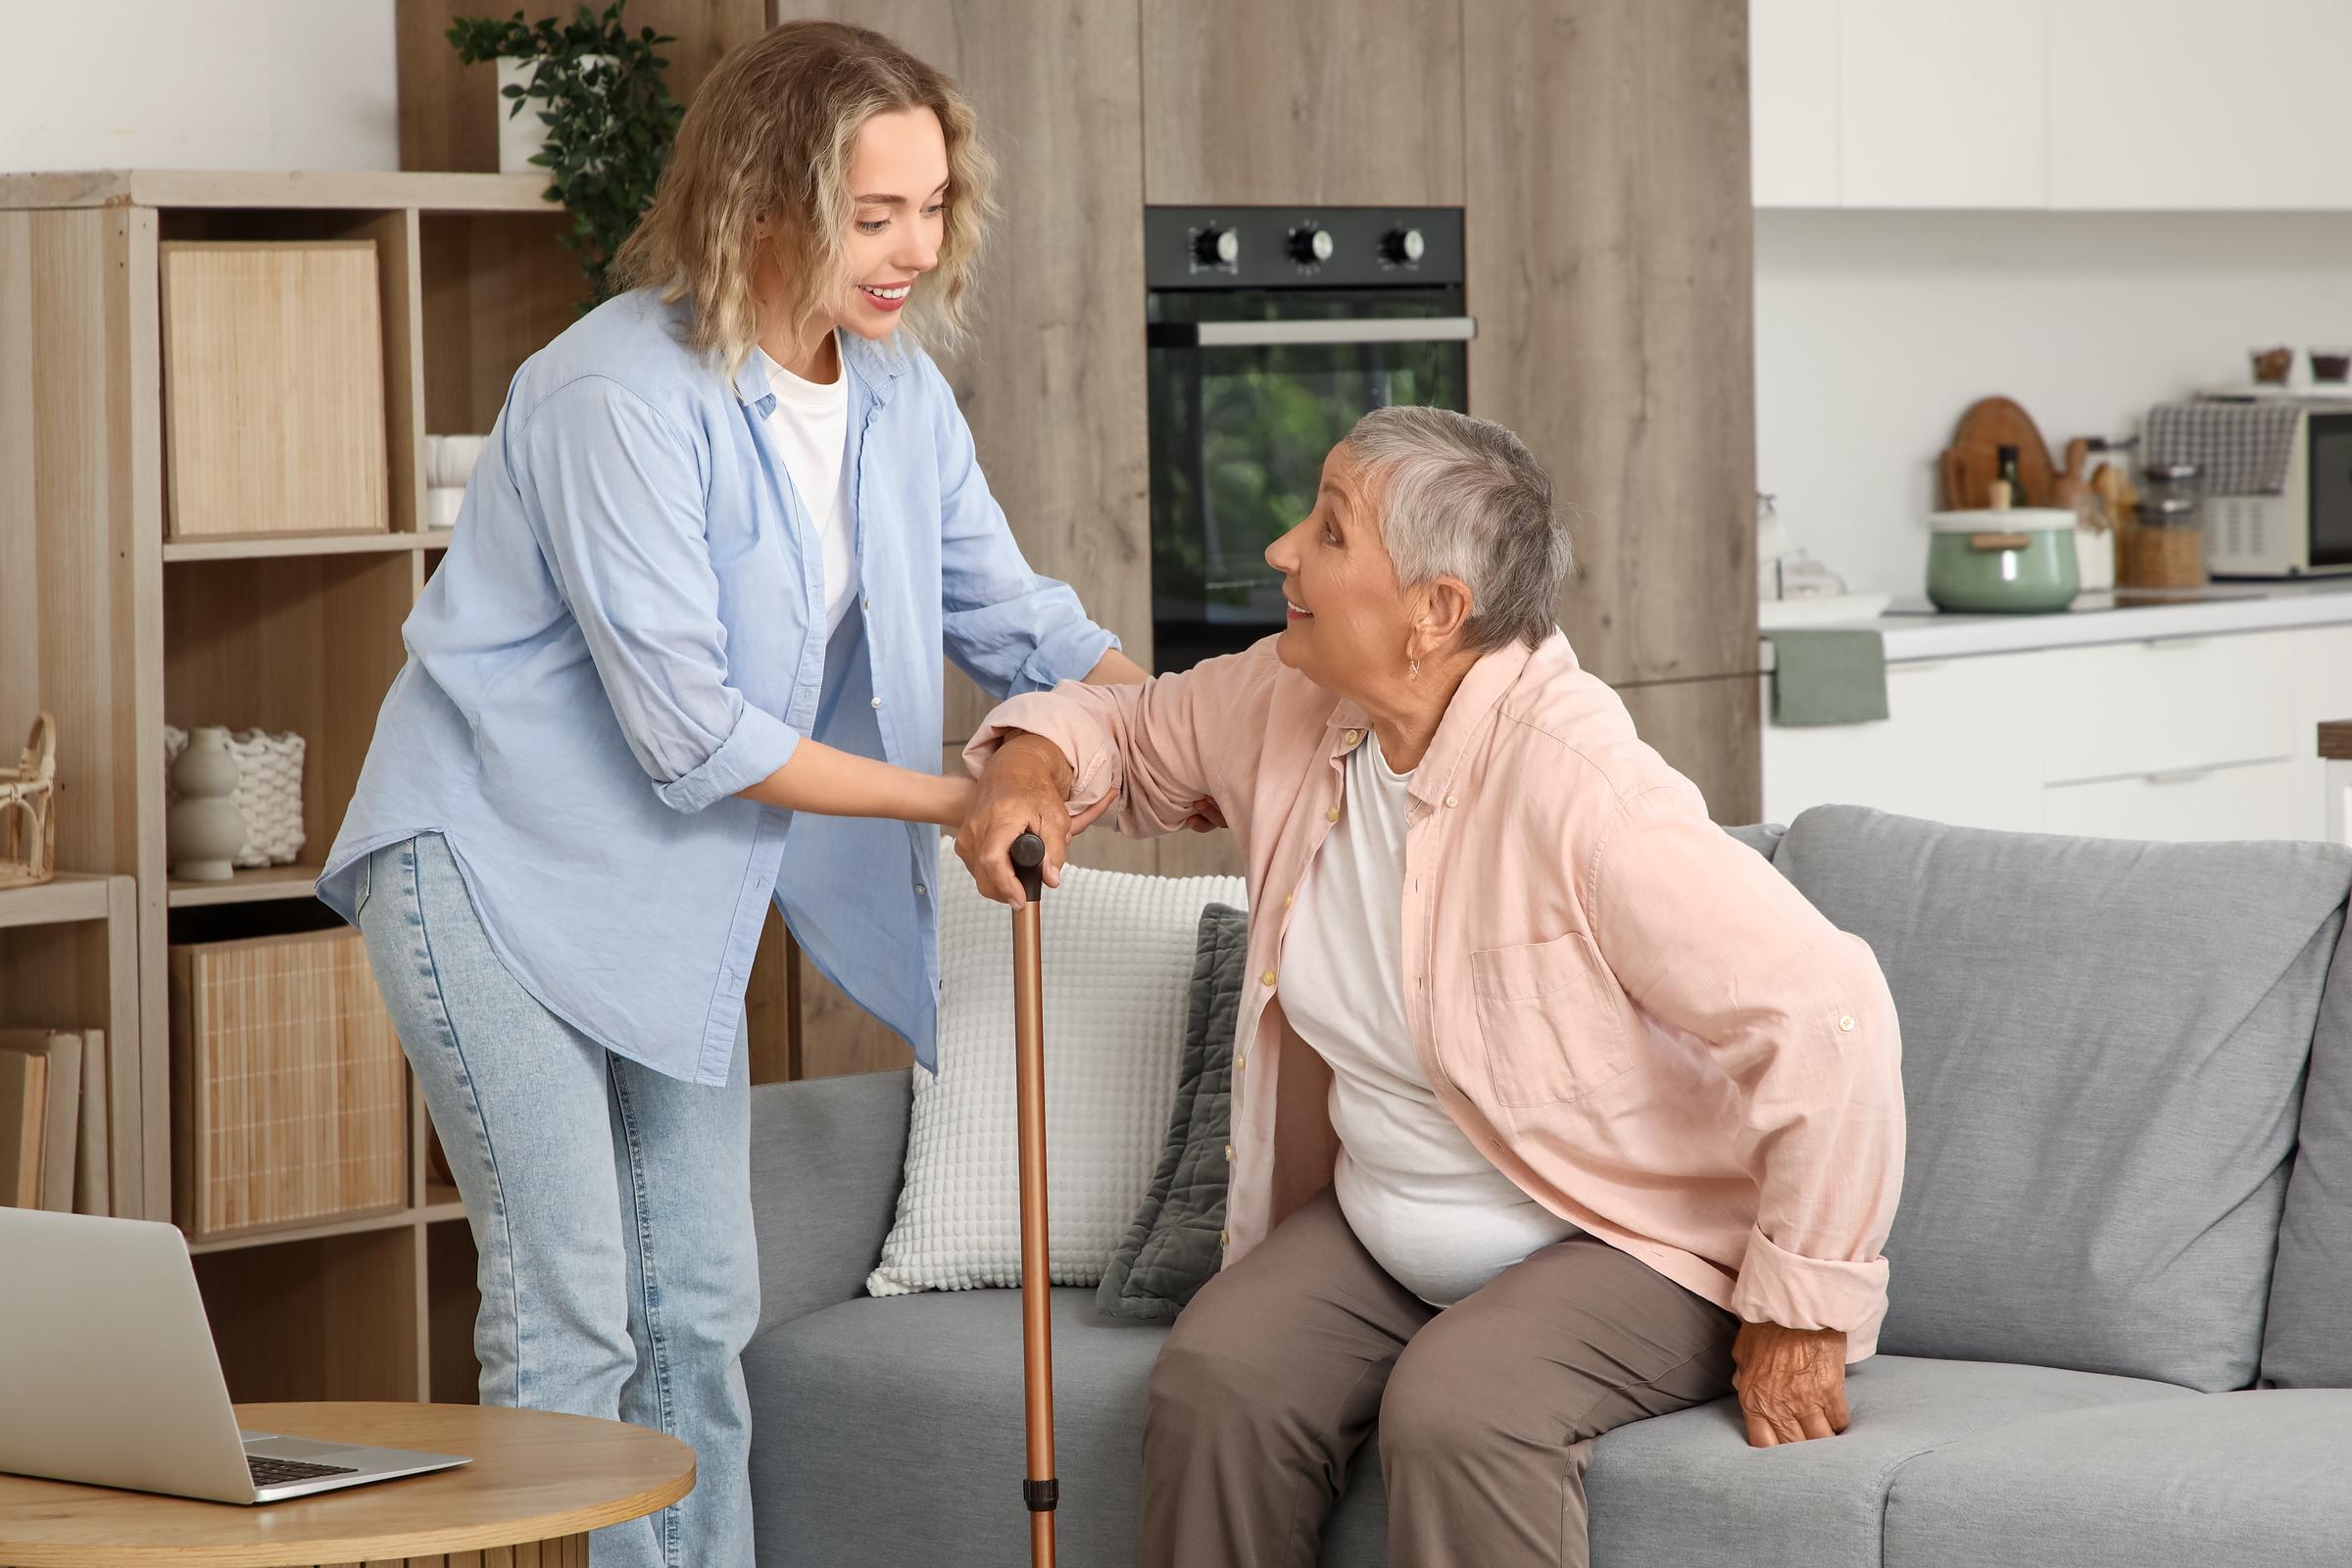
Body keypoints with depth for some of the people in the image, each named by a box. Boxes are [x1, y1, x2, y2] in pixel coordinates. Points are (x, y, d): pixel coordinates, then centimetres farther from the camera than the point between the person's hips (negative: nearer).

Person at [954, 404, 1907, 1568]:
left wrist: (1802, 1315, -23)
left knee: (1458, 1411, -35)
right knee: (1216, 1382, -20)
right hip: (1382, 1232, 7)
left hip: (1632, 1242, -7)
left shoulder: (1576, 785, -29)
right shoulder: (1293, 707, -4)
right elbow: (1134, 729, 19)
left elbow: (1824, 1012, -31)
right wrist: (1032, 765, -6)